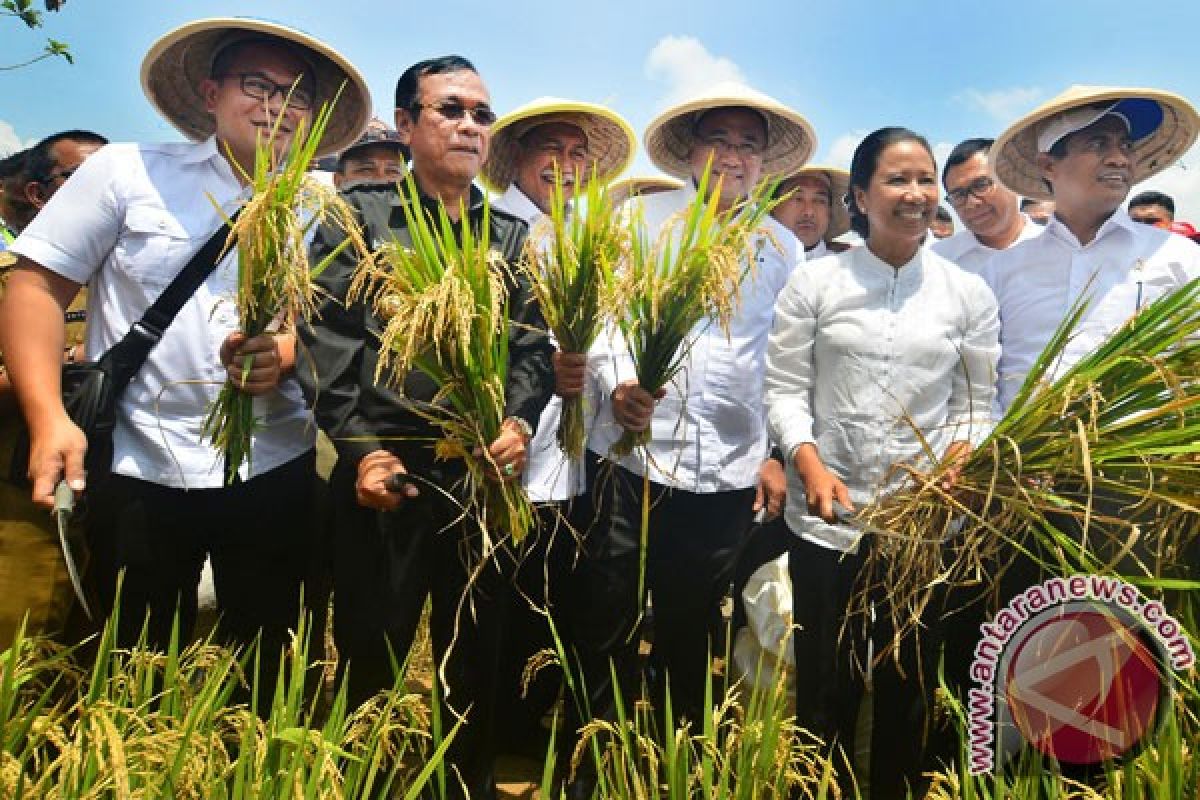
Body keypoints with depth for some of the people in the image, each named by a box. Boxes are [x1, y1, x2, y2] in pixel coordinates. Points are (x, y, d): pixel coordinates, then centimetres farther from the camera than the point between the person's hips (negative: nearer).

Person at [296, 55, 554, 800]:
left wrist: (519, 422, -11)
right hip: (385, 473, -2)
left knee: (477, 663, 13)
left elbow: (534, 347, 8)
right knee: (368, 662, 7)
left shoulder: (514, 235, 14)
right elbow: (326, 339, -3)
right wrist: (362, 448, -12)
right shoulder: (360, 214, 6)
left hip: (485, 477, 3)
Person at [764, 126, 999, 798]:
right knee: (825, 682, 10)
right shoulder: (815, 283, -1)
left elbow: (977, 404, 6)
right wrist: (809, 464, -17)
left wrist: (960, 461, -13)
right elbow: (785, 389, -2)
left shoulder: (969, 293, 4)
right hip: (828, 516, -1)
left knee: (911, 686, 15)